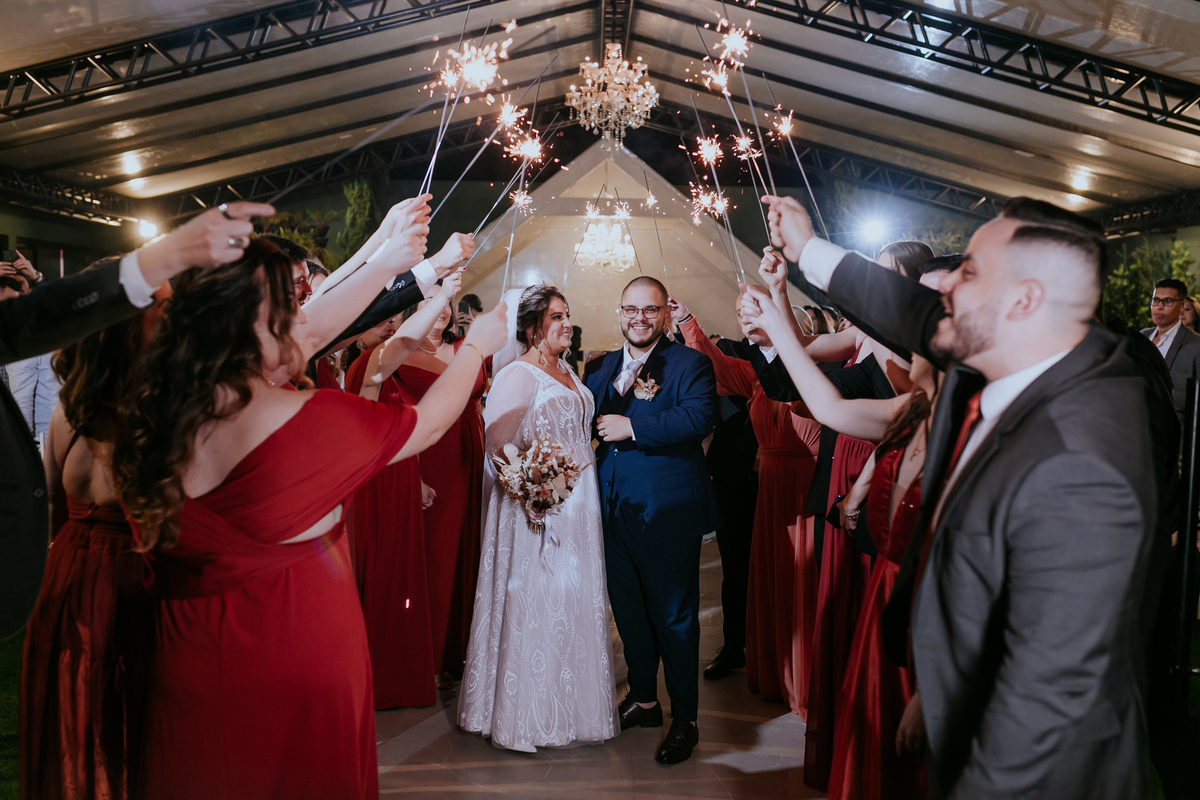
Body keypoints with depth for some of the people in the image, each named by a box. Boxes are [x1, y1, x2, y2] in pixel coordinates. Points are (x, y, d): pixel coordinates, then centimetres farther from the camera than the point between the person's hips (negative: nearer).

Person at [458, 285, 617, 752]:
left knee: (575, 601, 14)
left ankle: (571, 703, 29)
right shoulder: (516, 375, -11)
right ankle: (528, 714, 15)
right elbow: (498, 443, -17)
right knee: (535, 602, -1)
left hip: (579, 506, 8)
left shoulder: (568, 373, 15)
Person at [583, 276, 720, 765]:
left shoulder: (690, 364, -5)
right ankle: (643, 700, 37)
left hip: (667, 512, -6)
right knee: (628, 610, 18)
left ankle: (685, 719, 20)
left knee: (674, 616, 5)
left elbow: (700, 417, -21)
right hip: (613, 510, 6)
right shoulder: (599, 367, 14)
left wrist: (633, 426, -22)